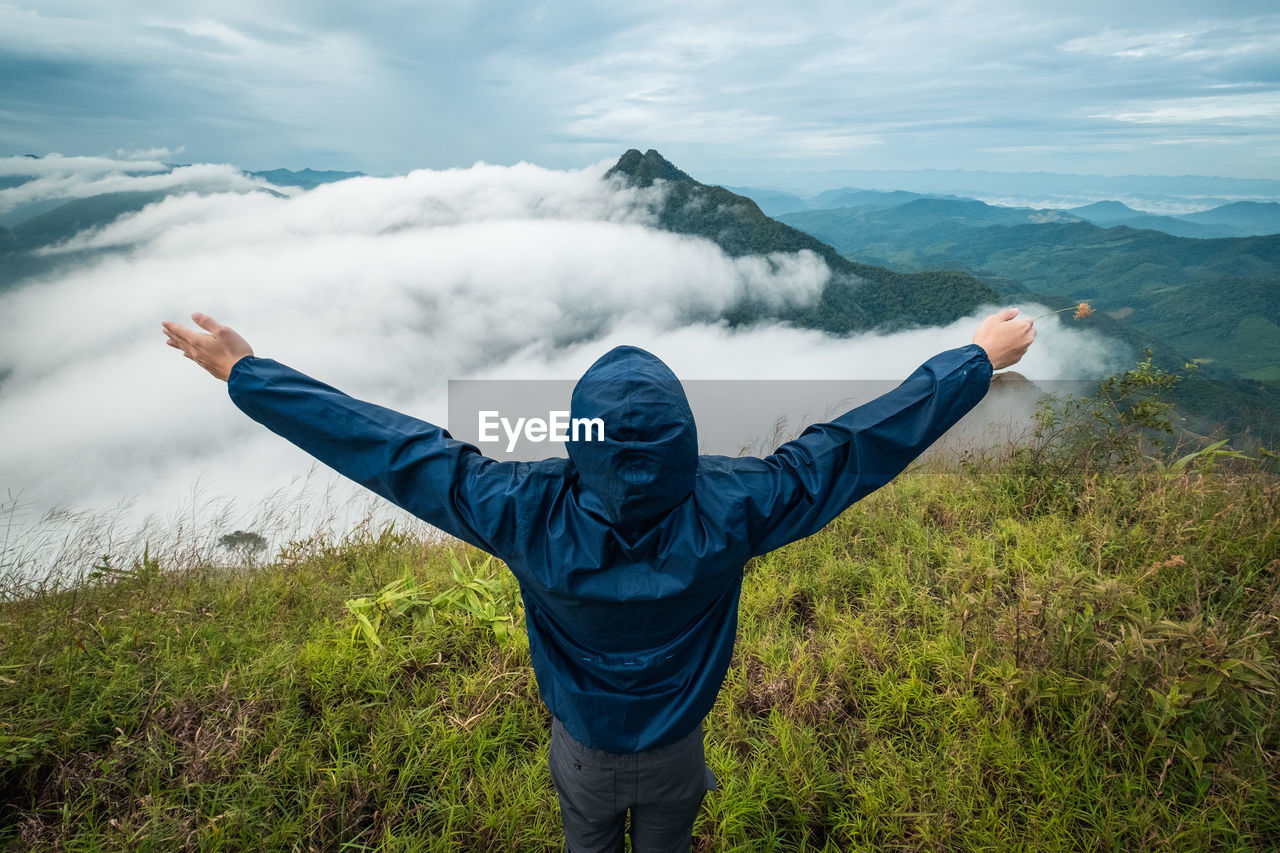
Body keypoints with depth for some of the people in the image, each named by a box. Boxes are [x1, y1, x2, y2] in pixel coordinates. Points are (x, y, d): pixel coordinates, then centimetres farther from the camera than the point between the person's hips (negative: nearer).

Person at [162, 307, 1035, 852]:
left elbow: (392, 448, -30)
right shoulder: (726, 512, -36)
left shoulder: (530, 516, -37)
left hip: (582, 747, 0)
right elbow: (861, 445, -27)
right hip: (677, 748, 0)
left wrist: (244, 371, -17)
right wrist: (980, 357, -14)